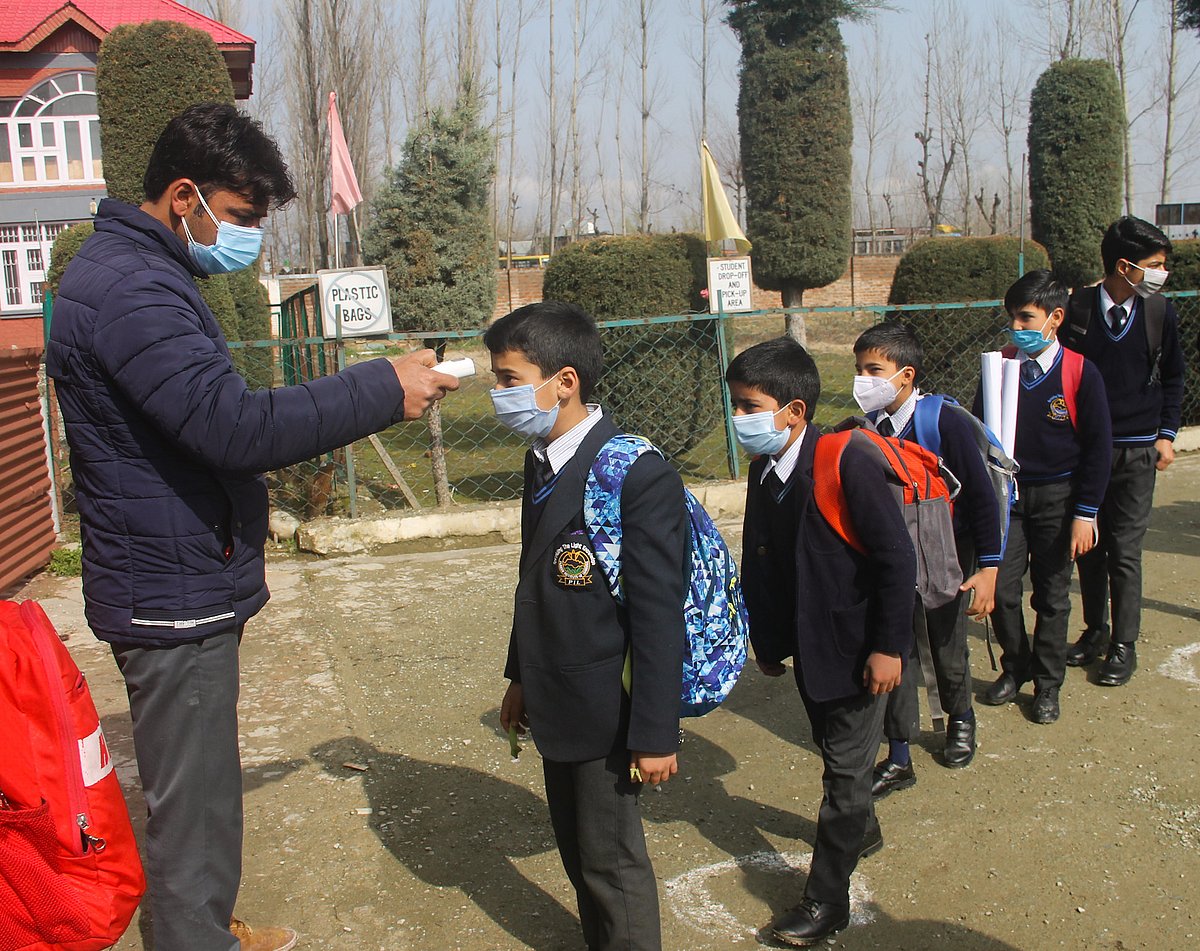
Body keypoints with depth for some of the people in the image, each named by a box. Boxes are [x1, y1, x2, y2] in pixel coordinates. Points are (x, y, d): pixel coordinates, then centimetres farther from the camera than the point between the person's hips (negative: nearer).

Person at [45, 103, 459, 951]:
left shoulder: (143, 274, 13)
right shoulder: (129, 290, -22)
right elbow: (235, 425, -30)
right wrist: (383, 389, -23)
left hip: (188, 585, 11)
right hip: (173, 595, -11)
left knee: (202, 793, 24)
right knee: (192, 814, 2)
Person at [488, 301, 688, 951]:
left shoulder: (639, 476, -23)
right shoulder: (542, 461, 4)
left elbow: (660, 616, -21)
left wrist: (656, 733, -18)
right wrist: (522, 676, 18)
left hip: (604, 709, -8)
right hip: (555, 703, 8)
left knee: (611, 861, 9)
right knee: (576, 852, 21)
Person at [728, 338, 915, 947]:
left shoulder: (846, 464, -23)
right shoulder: (764, 473, 0)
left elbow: (897, 558, -20)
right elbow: (758, 563, 9)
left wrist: (889, 646, -19)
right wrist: (764, 640, 11)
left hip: (856, 647, -7)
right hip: (807, 646, 7)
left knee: (845, 767, 3)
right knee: (833, 751, 23)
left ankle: (827, 898, 14)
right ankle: (862, 831, 48)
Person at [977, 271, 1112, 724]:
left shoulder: (1081, 374, -10)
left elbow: (1098, 448, -6)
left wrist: (1085, 513, -8)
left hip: (1056, 498, -2)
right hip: (1005, 494, 2)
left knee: (1052, 594, 8)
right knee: (1001, 589, 1)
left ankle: (1047, 683, 24)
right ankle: (1015, 667, 24)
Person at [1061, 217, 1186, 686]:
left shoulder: (1160, 312, -1)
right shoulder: (1077, 307, -6)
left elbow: (1172, 378, 10)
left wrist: (1166, 434, 4)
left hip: (1135, 452, 0)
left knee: (1125, 551, 1)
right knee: (1089, 546, 10)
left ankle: (1124, 645, 13)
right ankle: (1095, 630, 27)